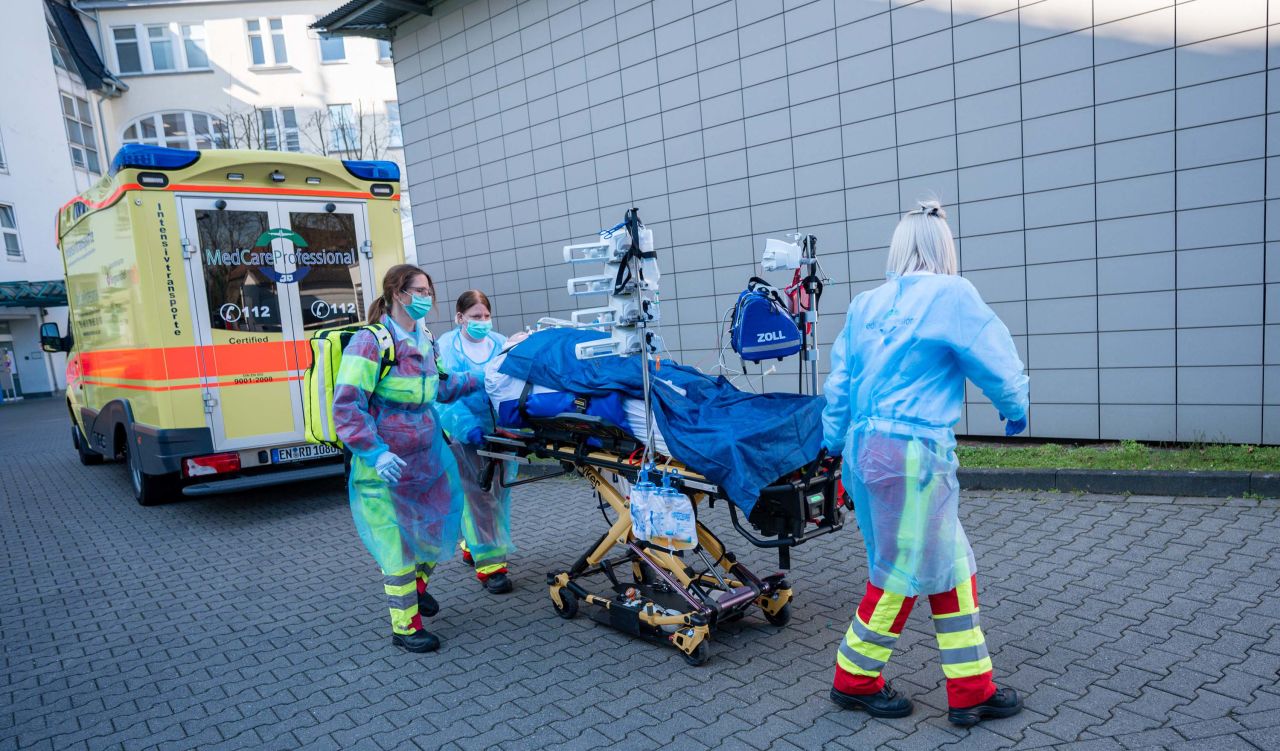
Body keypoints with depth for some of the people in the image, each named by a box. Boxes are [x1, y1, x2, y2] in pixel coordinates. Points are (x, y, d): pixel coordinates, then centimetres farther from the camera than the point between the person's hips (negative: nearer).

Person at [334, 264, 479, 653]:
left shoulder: (425, 340, 8)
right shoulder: (371, 342, -16)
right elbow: (346, 406, -19)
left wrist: (478, 379, 14)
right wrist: (376, 452, -27)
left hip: (427, 457, 8)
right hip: (386, 467, -7)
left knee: (437, 526, 17)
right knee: (397, 543, 1)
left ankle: (417, 584, 46)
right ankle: (405, 627, 18)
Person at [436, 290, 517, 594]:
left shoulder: (502, 343, 5)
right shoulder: (446, 347, -5)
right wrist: (467, 425, -25)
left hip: (500, 430, 5)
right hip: (466, 433, -4)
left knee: (499, 492, 14)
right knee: (479, 495, -3)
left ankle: (473, 545, 36)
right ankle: (489, 563, 3)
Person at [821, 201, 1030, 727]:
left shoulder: (865, 304, 11)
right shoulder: (951, 295, -6)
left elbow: (838, 382, 13)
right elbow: (996, 360, 1)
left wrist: (834, 445, 23)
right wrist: (1014, 409, 21)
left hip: (866, 447, 7)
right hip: (913, 452, -7)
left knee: (952, 567, 16)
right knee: (903, 575, 9)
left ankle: (971, 690, 25)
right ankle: (854, 681, 25)